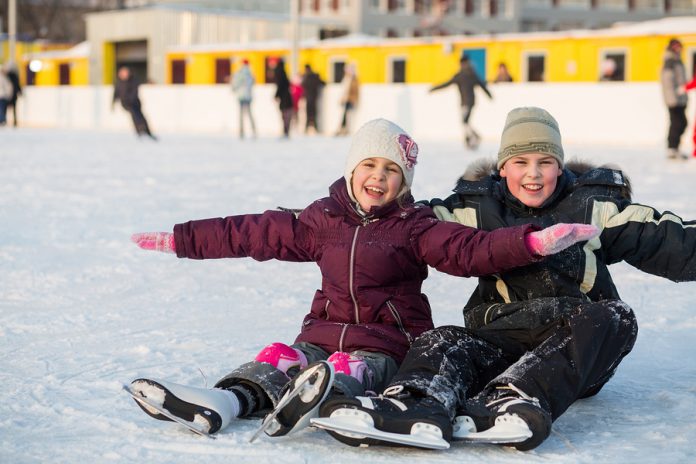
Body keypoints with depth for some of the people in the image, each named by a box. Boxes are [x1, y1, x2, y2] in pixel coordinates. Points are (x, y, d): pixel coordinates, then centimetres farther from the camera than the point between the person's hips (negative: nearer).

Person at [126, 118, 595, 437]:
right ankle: (222, 403, -53)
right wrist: (178, 239, 22)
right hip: (325, 332, 4)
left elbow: (472, 249, -10)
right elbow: (251, 232, 18)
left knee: (353, 369, -35)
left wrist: (533, 241, -28)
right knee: (280, 358, -25)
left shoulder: (416, 228, 3)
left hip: (387, 345, -4)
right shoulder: (322, 219, 14)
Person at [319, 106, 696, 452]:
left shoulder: (591, 205, 7)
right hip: (500, 338, 1)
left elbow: (665, 241, 3)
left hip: (581, 347, -1)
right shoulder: (478, 210, 9)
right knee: (443, 343, -25)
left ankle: (508, 401, -56)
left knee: (611, 318, -32)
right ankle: (417, 405, -64)